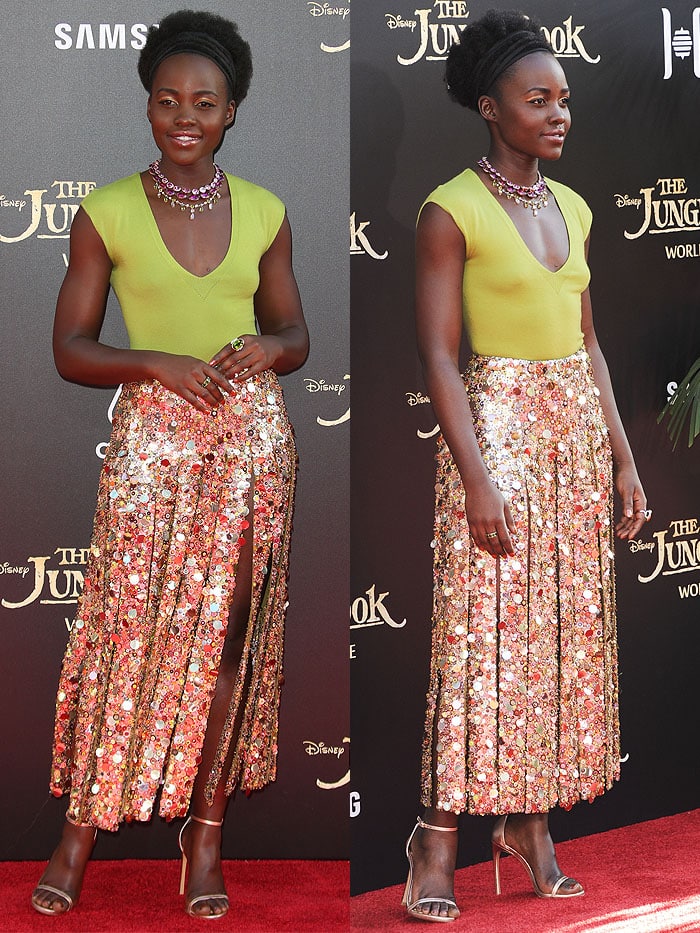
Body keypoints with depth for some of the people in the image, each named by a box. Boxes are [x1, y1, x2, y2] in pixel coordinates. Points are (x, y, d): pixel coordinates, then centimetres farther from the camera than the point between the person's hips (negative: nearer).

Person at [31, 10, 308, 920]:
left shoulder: (264, 213, 6)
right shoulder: (107, 213, -1)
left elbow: (296, 335, 14)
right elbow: (70, 350, -1)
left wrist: (268, 345, -9)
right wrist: (157, 362, -17)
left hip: (250, 435, 2)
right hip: (151, 436, -2)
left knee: (230, 631, 4)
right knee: (127, 630, -3)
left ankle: (207, 829, 16)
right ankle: (84, 824, 12)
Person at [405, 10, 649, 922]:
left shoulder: (573, 208, 12)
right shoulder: (452, 211, -8)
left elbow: (587, 343, 15)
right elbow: (439, 356, -12)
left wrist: (625, 459, 10)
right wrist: (477, 479, -18)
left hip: (580, 430, 7)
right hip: (497, 426, -7)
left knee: (568, 628, 7)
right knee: (486, 633, -7)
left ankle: (529, 821, 17)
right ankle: (437, 840, 1)